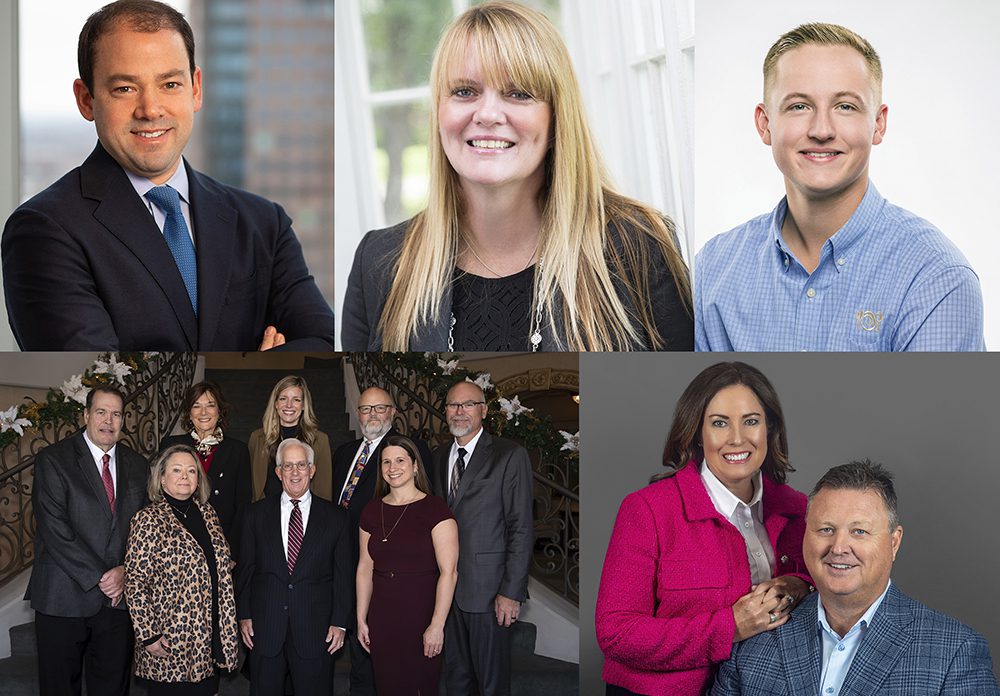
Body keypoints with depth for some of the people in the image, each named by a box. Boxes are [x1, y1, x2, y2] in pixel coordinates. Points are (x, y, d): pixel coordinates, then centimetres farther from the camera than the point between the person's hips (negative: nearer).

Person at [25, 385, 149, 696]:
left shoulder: (136, 465, 10)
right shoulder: (52, 460, -6)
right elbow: (54, 530, -14)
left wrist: (125, 572, -7)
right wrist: (98, 577, -16)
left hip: (118, 597, 4)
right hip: (64, 598, -4)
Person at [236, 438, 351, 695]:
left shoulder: (334, 517, 4)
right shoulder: (257, 513, 7)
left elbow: (343, 575, 3)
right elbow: (245, 569, 8)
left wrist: (339, 623, -2)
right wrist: (244, 615, 2)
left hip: (314, 629, -1)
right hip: (265, 628, 1)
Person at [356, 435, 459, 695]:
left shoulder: (435, 509, -8)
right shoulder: (372, 512, 9)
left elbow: (448, 571, -13)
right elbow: (365, 568, 11)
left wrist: (437, 625, -18)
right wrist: (361, 620, 8)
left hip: (421, 613, -4)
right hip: (382, 619, 5)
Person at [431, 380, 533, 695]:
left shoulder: (510, 456, -6)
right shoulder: (439, 456, 13)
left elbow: (521, 528, -10)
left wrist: (512, 592, -15)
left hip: (487, 588, -5)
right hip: (447, 587, 5)